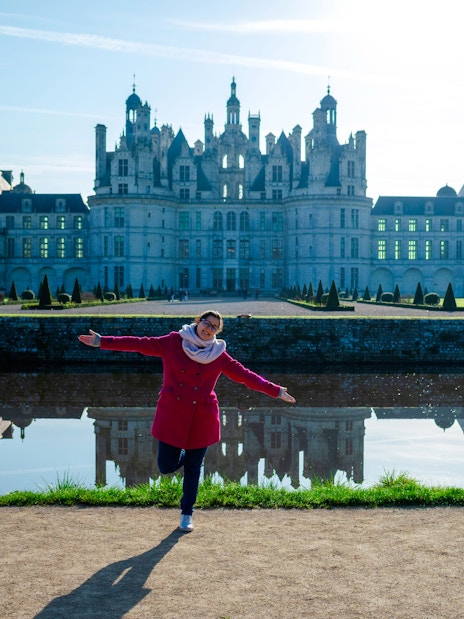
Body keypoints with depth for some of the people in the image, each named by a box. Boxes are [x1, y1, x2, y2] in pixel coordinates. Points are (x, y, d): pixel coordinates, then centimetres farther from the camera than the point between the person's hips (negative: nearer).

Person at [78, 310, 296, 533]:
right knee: (166, 466, -1)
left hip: (202, 419, 1)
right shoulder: (173, 342, -1)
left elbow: (245, 375, 3)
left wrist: (276, 391, -1)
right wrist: (103, 341, -9)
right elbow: (142, 344, -3)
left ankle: (186, 514, 26)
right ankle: (184, 455, 35)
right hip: (172, 415, 0)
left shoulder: (219, 355, 2)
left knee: (193, 469, 7)